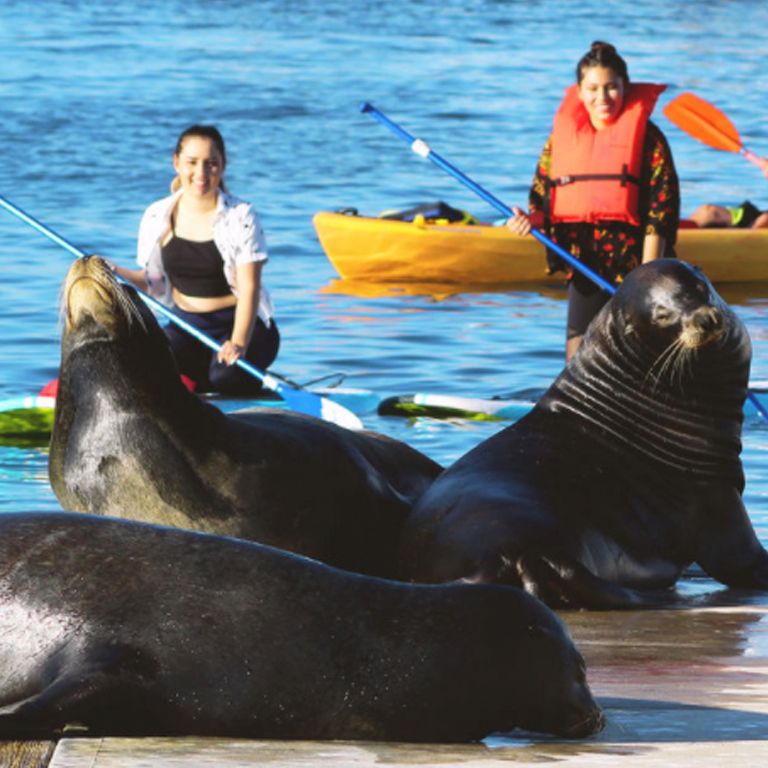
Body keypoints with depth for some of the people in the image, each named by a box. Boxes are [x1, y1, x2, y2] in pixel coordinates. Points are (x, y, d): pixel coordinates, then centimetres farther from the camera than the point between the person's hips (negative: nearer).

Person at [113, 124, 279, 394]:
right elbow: (154, 282, 9)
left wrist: (238, 344, -30)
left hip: (240, 323, -3)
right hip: (187, 325, 3)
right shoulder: (158, 217, 1)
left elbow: (249, 289, -16)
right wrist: (120, 274, -12)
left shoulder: (241, 217, -10)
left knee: (226, 378, -33)